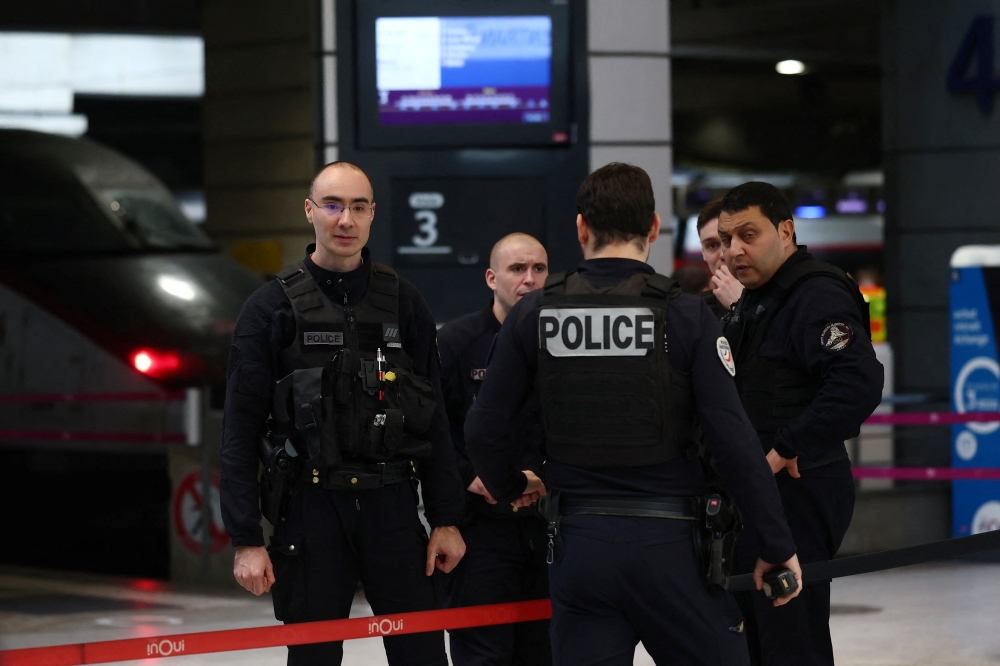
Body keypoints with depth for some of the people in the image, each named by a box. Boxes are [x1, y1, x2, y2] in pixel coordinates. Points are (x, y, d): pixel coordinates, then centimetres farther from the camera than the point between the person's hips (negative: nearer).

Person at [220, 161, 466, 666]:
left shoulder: (403, 302, 8)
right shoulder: (272, 307, 0)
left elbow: (433, 419, 10)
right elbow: (240, 431, -2)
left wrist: (445, 519, 5)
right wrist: (246, 540, -8)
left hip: (392, 509, 2)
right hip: (310, 510, -2)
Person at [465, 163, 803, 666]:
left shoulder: (533, 314, 2)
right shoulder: (686, 315, -6)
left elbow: (483, 430, 3)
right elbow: (734, 440, -11)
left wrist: (511, 487, 24)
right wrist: (777, 547, -3)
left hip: (576, 544, 2)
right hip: (668, 545, -2)